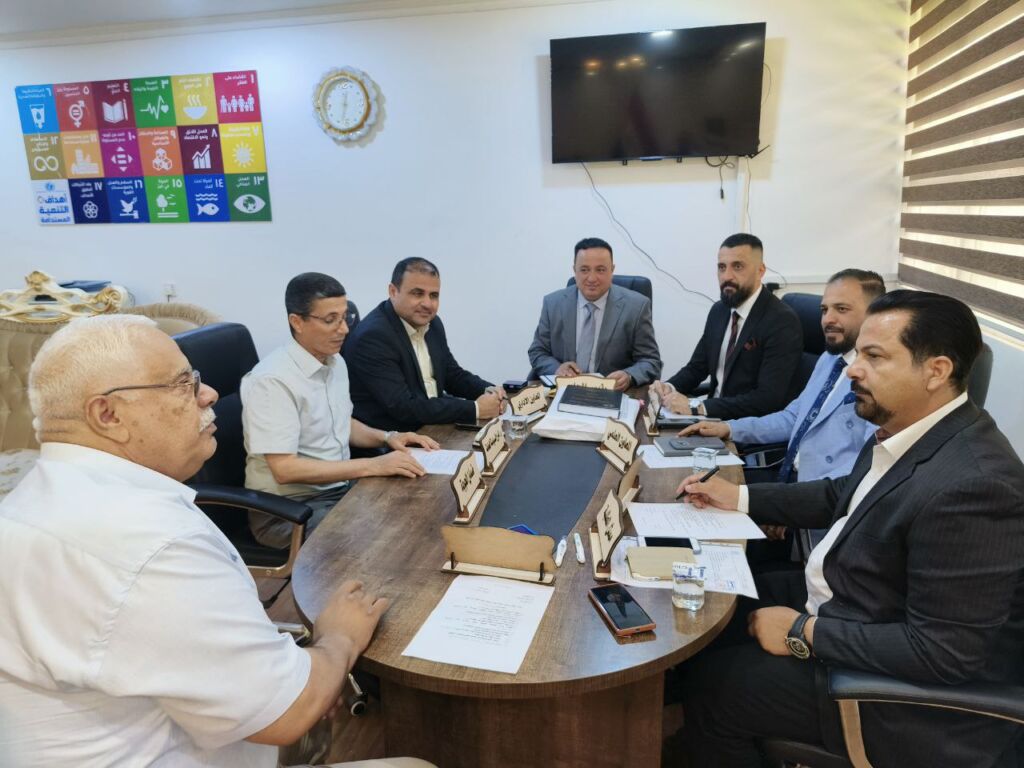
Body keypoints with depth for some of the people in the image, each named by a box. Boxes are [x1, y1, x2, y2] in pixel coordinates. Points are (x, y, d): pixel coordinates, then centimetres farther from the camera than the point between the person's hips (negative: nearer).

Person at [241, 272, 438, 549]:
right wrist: (373, 466, -26)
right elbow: (284, 469, -25)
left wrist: (387, 437, 1)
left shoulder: (335, 362, 5)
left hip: (339, 489, 8)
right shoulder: (273, 380, -21)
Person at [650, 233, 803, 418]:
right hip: (715, 417, 6)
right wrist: (670, 387, -7)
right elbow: (696, 367, 15)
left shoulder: (782, 322, -17)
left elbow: (768, 398, -24)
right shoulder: (719, 311, 7)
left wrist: (697, 407, -27)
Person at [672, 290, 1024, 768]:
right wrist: (739, 496, 6)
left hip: (896, 685, -8)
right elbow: (842, 496, 13)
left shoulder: (967, 485, -33)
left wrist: (805, 632, -22)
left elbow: (944, 653, -30)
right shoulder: (911, 432, -4)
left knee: (709, 684, -3)